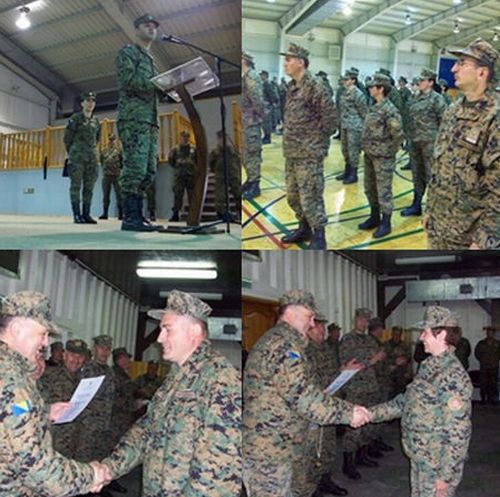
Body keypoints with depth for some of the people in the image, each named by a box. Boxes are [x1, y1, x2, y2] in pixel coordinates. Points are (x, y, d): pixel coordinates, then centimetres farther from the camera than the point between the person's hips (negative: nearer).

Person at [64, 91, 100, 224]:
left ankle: (86, 214, 7)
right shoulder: (75, 119, 0)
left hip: (92, 158, 5)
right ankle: (77, 215, -6)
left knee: (89, 187, 3)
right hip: (77, 158, -5)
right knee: (76, 186, -6)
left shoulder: (96, 121, 13)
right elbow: (67, 138, 5)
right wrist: (72, 153, 11)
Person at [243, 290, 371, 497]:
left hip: (269, 447, 10)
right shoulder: (284, 343, -17)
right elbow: (304, 396, -23)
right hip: (267, 450, -10)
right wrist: (348, 413, -16)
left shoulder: (272, 340, 17)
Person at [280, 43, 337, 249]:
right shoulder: (292, 87, 12)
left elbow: (330, 116, -15)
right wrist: (289, 137, 12)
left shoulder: (314, 87, -15)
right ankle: (304, 228, 33)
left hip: (309, 154, -9)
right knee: (293, 195, 17)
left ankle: (318, 237, 6)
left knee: (310, 197, -5)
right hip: (291, 153, 9)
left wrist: (317, 138, -8)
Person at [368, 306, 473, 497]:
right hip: (419, 458, 8)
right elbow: (405, 401, 13)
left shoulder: (454, 376, -22)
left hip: (437, 463, -8)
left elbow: (458, 432, -23)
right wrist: (371, 413, 7)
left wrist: (445, 475, -21)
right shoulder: (429, 366, 6)